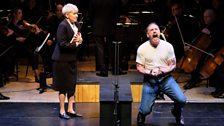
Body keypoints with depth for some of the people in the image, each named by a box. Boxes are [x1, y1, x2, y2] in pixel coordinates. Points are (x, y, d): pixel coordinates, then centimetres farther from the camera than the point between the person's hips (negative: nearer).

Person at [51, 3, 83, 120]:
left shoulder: (76, 25, 7)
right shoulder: (62, 26, -17)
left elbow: (79, 38, 13)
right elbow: (62, 44, -22)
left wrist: (79, 40, -9)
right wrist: (75, 44, -18)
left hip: (72, 59, 8)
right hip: (62, 60, -8)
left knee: (72, 85, 11)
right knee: (63, 86, 0)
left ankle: (70, 110, 21)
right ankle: (62, 111, 10)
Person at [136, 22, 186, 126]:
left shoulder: (168, 46, -1)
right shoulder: (142, 48, -4)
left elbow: (173, 65, 4)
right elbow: (139, 68, 0)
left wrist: (165, 71, -17)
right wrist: (149, 73, -20)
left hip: (166, 79, 1)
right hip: (150, 81, -1)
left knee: (181, 100, -18)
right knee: (145, 110, -13)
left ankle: (177, 113, 20)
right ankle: (141, 114, 28)